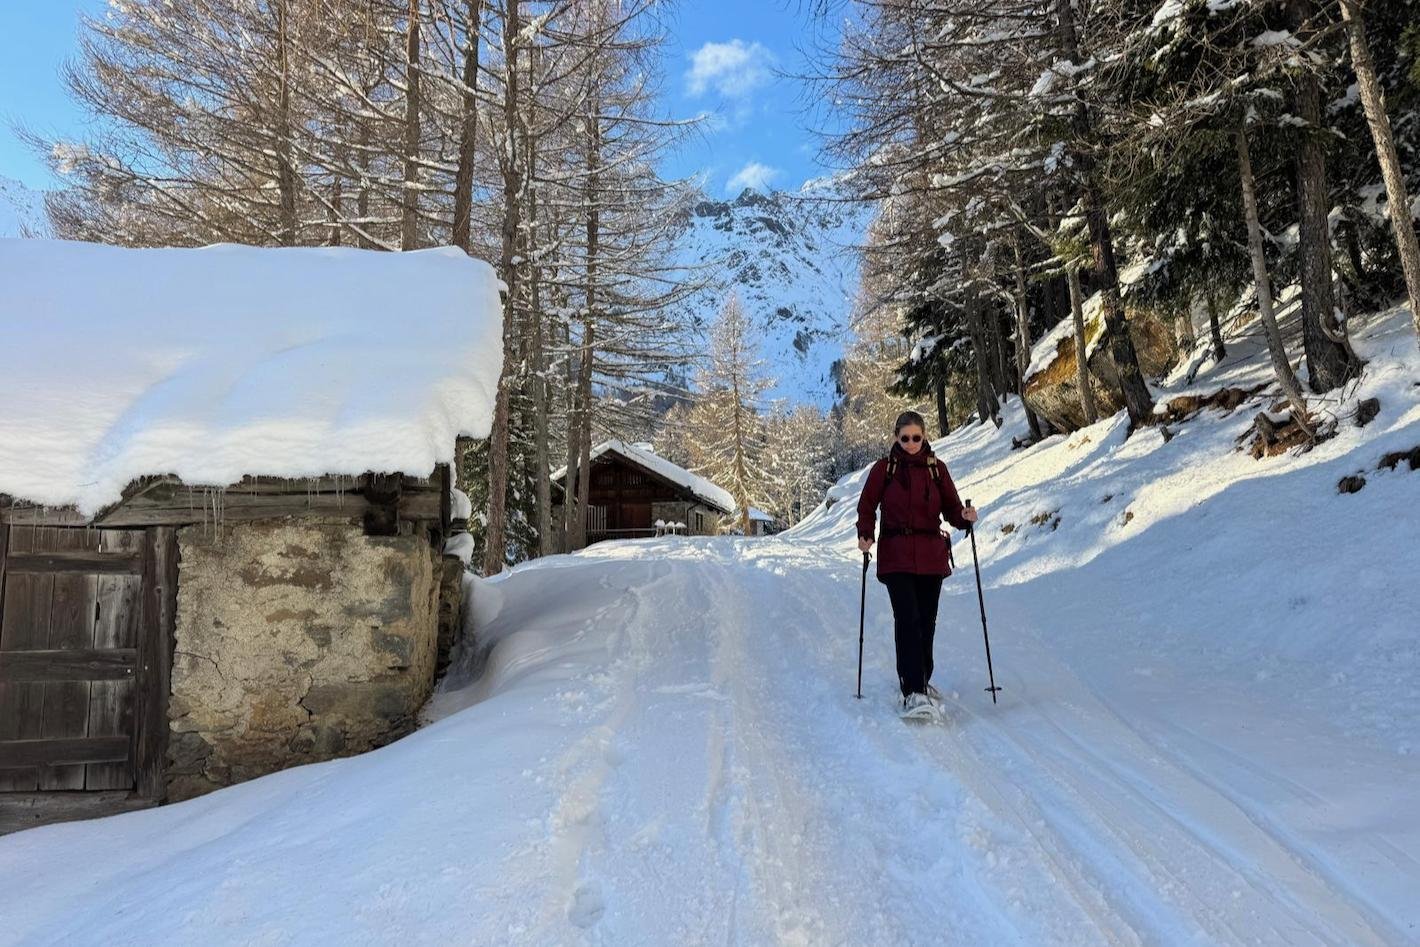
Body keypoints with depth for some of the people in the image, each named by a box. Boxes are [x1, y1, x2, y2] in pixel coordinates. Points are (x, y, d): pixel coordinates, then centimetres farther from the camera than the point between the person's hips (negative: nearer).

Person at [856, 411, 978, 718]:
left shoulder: (936, 468, 7)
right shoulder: (883, 468, 1)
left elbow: (951, 506, 8)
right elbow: (867, 506, 4)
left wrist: (965, 516, -14)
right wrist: (865, 535, -13)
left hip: (932, 554, 3)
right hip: (896, 555, -3)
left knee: (927, 620, 10)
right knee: (907, 619, -14)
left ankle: (921, 680, 30)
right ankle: (913, 692, -17)